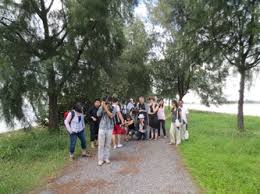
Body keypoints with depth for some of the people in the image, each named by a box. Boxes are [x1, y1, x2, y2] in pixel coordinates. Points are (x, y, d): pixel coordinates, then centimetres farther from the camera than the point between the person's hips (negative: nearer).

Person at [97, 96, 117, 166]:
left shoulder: (113, 109, -2)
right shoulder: (101, 107, -1)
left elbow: (111, 116, -18)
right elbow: (98, 114, -16)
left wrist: (106, 108, -22)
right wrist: (102, 106, -19)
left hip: (109, 128, 0)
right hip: (102, 128, 0)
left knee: (108, 144, 10)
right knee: (101, 144, 2)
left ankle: (106, 158, 23)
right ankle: (100, 159, 13)